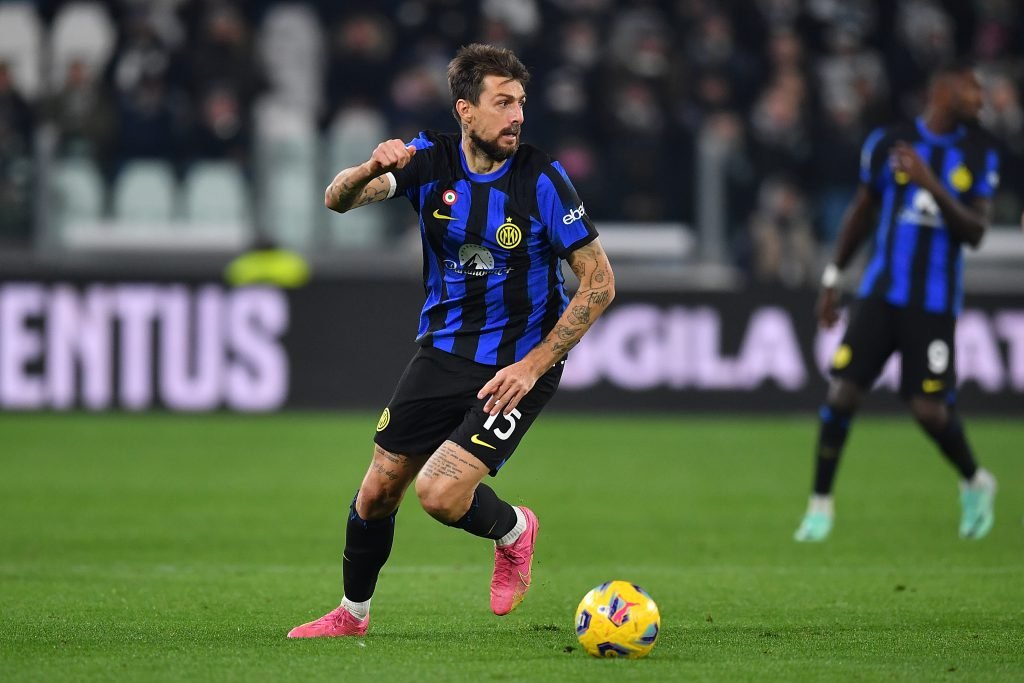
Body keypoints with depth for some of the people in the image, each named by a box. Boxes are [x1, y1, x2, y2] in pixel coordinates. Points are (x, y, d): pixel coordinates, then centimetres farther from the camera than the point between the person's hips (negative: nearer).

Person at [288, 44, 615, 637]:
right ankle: (353, 614, 32)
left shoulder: (542, 180, -16)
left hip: (518, 366, -4)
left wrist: (533, 365, -16)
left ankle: (514, 531, 14)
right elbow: (338, 199, -16)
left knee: (441, 494, -19)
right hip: (443, 353, 4)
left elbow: (600, 283, -12)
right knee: (377, 493, 7)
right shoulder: (430, 160, -7)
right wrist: (371, 169, -39)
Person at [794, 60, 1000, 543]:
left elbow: (975, 233, -6)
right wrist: (833, 278, 13)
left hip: (935, 302, -1)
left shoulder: (978, 157, 1)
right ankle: (821, 503, 4)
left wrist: (932, 185, -21)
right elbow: (861, 213, 12)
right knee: (843, 391, -8)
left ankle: (975, 484, 23)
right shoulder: (887, 144, 1)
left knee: (930, 408, -5)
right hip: (881, 292, 1)